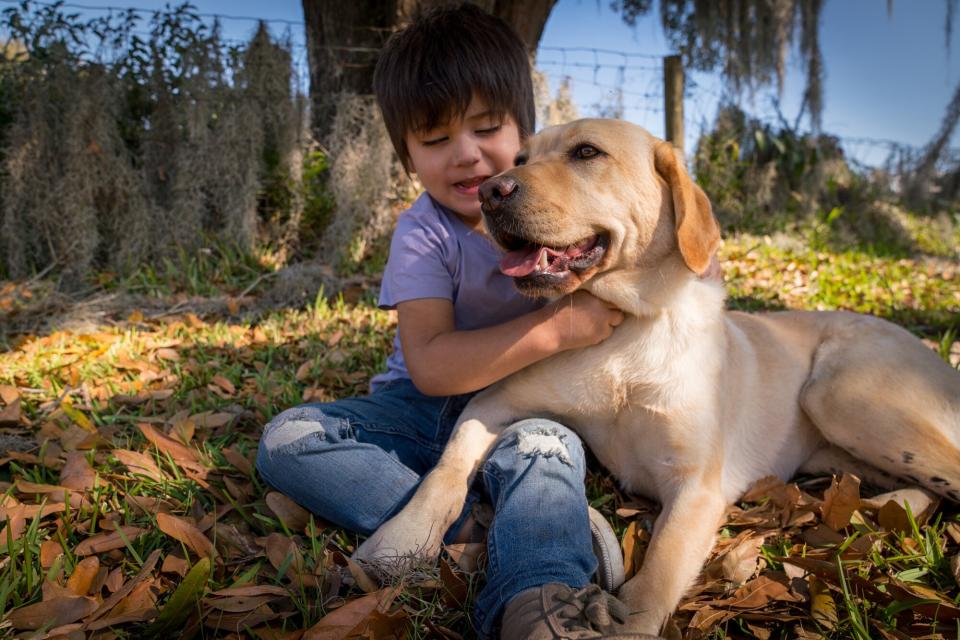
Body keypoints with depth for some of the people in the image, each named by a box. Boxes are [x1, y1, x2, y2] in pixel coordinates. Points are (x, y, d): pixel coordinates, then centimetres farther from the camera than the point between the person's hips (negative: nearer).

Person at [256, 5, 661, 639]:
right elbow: (430, 366, -22)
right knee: (286, 440, -20)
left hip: (526, 410, 0)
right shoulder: (424, 233, -10)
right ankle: (457, 523, -29)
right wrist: (558, 328, -30)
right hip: (426, 412, 1)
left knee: (544, 446, -36)